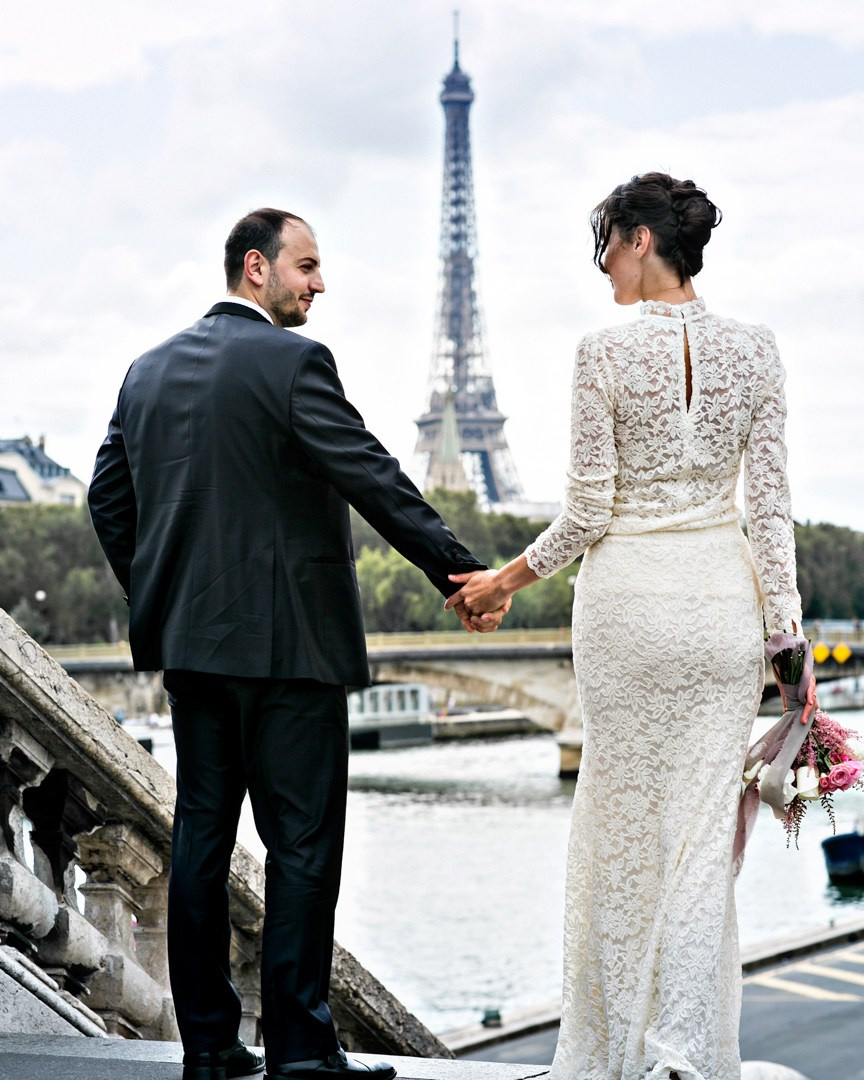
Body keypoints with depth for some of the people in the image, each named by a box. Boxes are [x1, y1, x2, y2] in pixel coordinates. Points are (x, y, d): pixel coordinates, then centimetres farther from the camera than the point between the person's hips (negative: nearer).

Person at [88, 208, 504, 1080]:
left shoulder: (150, 370, 11)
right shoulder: (291, 363, -11)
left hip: (188, 644, 7)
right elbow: (374, 480, -15)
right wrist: (460, 574, -11)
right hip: (284, 643, -7)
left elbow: (109, 499, 15)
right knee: (302, 843, -2)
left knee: (201, 835, 10)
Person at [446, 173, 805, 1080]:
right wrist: (787, 632, 4)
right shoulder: (751, 349, 1)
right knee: (704, 818, 4)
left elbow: (589, 512, -8)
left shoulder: (605, 354, -9)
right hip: (722, 594, 3)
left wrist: (505, 580, 6)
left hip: (627, 593, -2)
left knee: (622, 816, 9)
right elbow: (769, 504, 0)